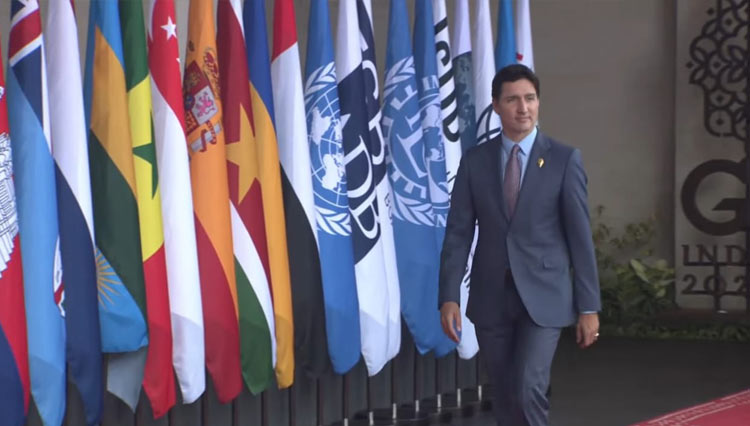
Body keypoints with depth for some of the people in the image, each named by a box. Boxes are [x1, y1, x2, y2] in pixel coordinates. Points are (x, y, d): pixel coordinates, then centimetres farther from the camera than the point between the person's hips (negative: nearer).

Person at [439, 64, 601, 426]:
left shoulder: (565, 159, -2)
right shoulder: (474, 161, 4)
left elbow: (580, 235, -3)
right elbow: (458, 233, 3)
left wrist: (589, 306, -4)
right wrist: (449, 297, -6)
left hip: (543, 296, -3)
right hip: (491, 298, 3)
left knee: (528, 388, -19)